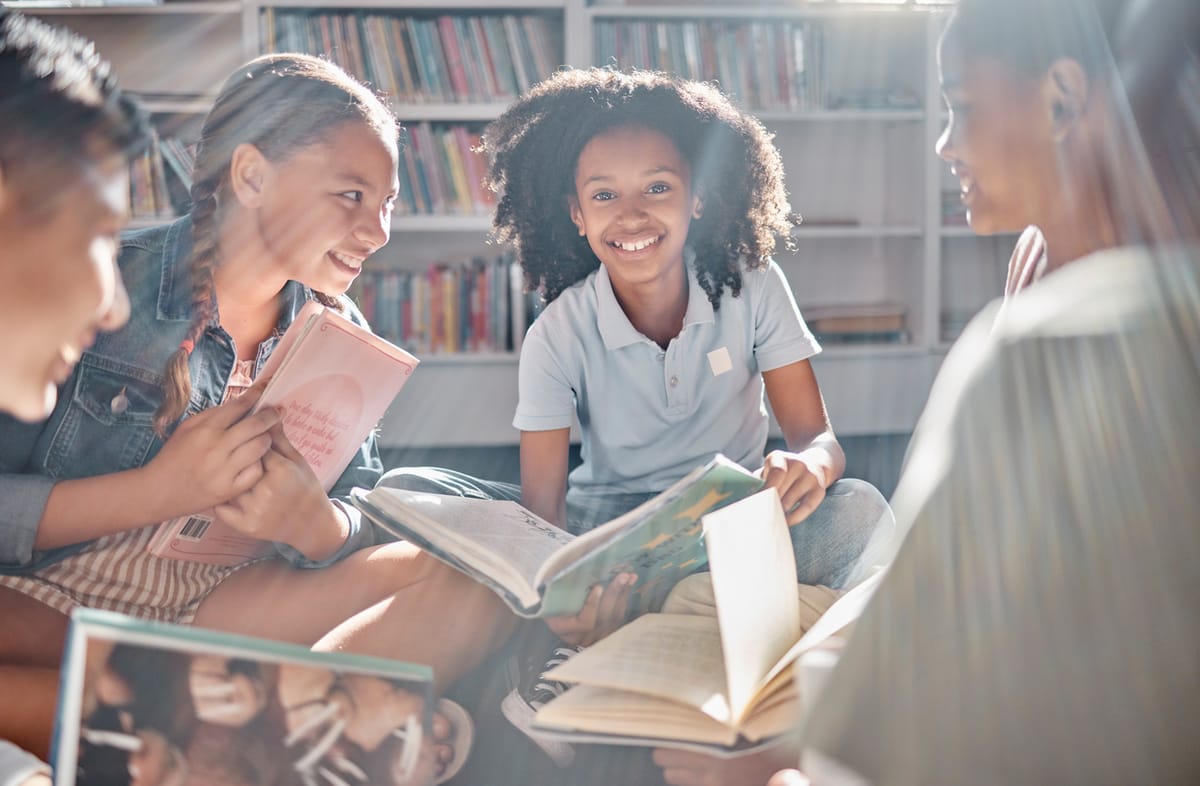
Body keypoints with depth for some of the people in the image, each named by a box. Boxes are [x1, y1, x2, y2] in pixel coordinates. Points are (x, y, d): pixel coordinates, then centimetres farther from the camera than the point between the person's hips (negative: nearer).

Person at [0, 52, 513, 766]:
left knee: (470, 581, -17)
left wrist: (313, 523, -19)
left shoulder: (337, 335, 6)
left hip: (219, 604, 5)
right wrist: (159, 491, -25)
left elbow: (358, 533, 4)